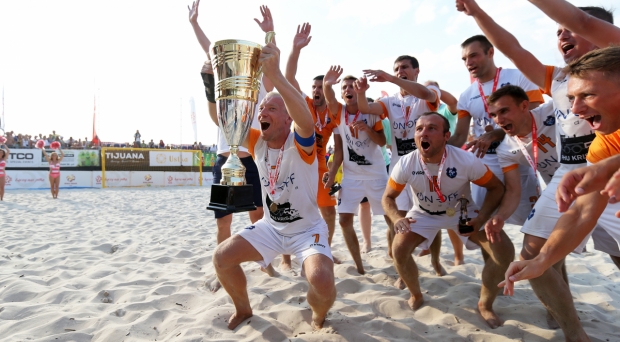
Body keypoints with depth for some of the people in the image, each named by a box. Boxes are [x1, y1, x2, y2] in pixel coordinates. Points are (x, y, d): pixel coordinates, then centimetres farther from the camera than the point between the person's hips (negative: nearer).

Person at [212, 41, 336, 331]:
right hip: (270, 227, 6)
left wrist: (274, 74, -57)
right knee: (221, 257, -4)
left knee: (322, 281, -29)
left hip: (308, 229, -5)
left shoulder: (300, 143, -22)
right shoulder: (257, 143, -5)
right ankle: (243, 309, 24)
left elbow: (306, 119, -45)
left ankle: (318, 317, 9)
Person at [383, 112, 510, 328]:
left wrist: (481, 218, -30)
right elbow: (388, 197, -11)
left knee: (504, 251, -17)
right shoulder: (405, 165, -26)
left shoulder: (466, 161, -30)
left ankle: (485, 305, 9)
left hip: (462, 211, 0)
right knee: (399, 250, -20)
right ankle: (416, 296, 12)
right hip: (424, 214, 1)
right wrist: (397, 218, -32)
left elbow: (496, 187, -14)